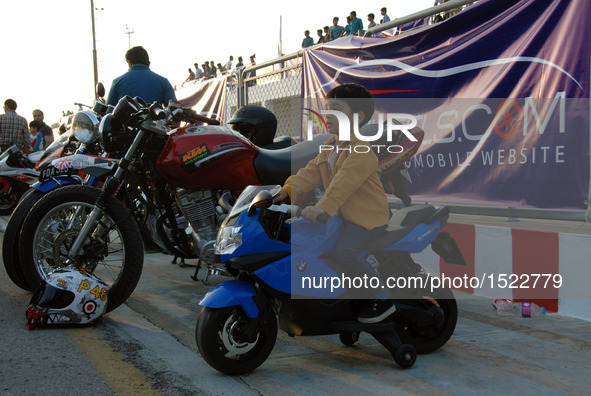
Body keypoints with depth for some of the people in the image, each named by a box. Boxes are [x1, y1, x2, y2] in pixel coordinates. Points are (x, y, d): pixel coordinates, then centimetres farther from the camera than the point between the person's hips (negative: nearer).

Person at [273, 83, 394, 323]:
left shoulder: (361, 151, -21)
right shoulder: (330, 148, 10)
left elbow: (345, 182, -34)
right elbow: (312, 172, 4)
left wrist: (322, 207, -43)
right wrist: (288, 191, -9)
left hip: (368, 216, -10)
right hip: (343, 213, 10)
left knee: (343, 254, -24)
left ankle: (382, 298, -7)